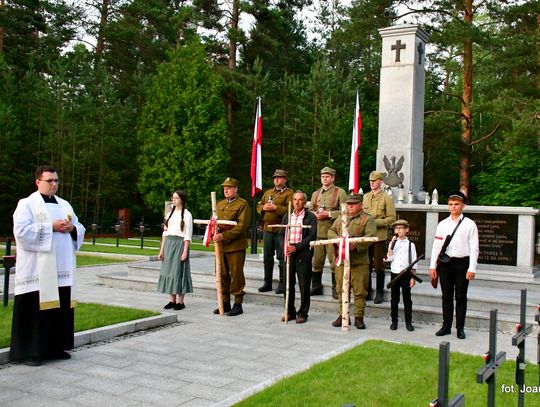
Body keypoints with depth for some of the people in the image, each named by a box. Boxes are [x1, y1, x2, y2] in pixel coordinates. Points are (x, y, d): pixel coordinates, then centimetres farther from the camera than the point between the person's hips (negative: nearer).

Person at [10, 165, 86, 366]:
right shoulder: (27, 204, -2)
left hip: (61, 269, 6)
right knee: (35, 309, -4)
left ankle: (56, 347, 19)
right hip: (37, 270, -6)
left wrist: (72, 228, -6)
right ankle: (30, 351, 4)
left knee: (60, 307, 9)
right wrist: (51, 227, -18)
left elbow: (80, 229, 17)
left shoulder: (64, 204, 16)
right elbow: (21, 230, -16)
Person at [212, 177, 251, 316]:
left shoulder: (242, 204, -5)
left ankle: (238, 304, 9)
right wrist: (215, 233, -6)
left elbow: (241, 226, -14)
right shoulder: (219, 204, 17)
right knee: (222, 275, 11)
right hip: (221, 246, 6)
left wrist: (224, 236, -21)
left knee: (236, 275, 0)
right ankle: (225, 302, 21)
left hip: (236, 246, -6)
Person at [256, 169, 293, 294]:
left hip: (281, 229, -6)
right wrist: (264, 208, -2)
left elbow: (290, 209, -16)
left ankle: (282, 284, 7)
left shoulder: (289, 193, -2)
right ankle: (267, 283, 18)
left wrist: (275, 208, -20)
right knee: (267, 257, 9)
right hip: (267, 228, 6)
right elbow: (259, 206, 19)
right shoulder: (268, 193, 19)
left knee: (281, 257, 0)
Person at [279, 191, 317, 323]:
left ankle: (302, 313, 11)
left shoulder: (310, 217, -2)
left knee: (304, 286, 1)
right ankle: (290, 312, 19)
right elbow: (281, 234, 12)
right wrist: (284, 247, -6)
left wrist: (296, 247, -17)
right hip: (288, 254, 4)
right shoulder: (287, 217, 14)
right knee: (288, 284, 8)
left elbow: (312, 236, -10)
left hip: (303, 255, -4)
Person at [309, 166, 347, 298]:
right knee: (317, 261, 7)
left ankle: (336, 289, 9)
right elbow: (310, 210, 21)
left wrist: (328, 214, -15)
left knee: (334, 261, -1)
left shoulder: (340, 192, 1)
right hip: (317, 231, 4)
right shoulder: (316, 193, 17)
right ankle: (316, 287, 18)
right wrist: (315, 215, -1)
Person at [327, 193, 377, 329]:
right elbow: (331, 231, 12)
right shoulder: (340, 219, 19)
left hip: (359, 261, -4)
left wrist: (355, 245, -25)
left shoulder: (367, 220, 1)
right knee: (341, 290, 9)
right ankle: (342, 315, 20)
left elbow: (370, 236, -13)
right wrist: (338, 239, -10)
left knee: (359, 291, 0)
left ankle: (359, 317, 9)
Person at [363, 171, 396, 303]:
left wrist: (375, 222, -15)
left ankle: (380, 293, 11)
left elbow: (391, 218, -6)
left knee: (379, 266, 1)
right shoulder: (365, 197, 12)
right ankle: (367, 292, 18)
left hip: (379, 236, -4)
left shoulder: (386, 198, -3)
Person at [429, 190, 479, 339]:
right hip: (445, 263, 3)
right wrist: (433, 266, 4)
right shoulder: (442, 224, 8)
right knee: (446, 296, 9)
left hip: (462, 263, -3)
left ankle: (460, 328, 15)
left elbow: (474, 248, -4)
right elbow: (436, 245, 8)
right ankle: (446, 326, 19)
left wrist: (472, 268, -10)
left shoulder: (470, 224, -1)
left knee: (461, 297, 5)